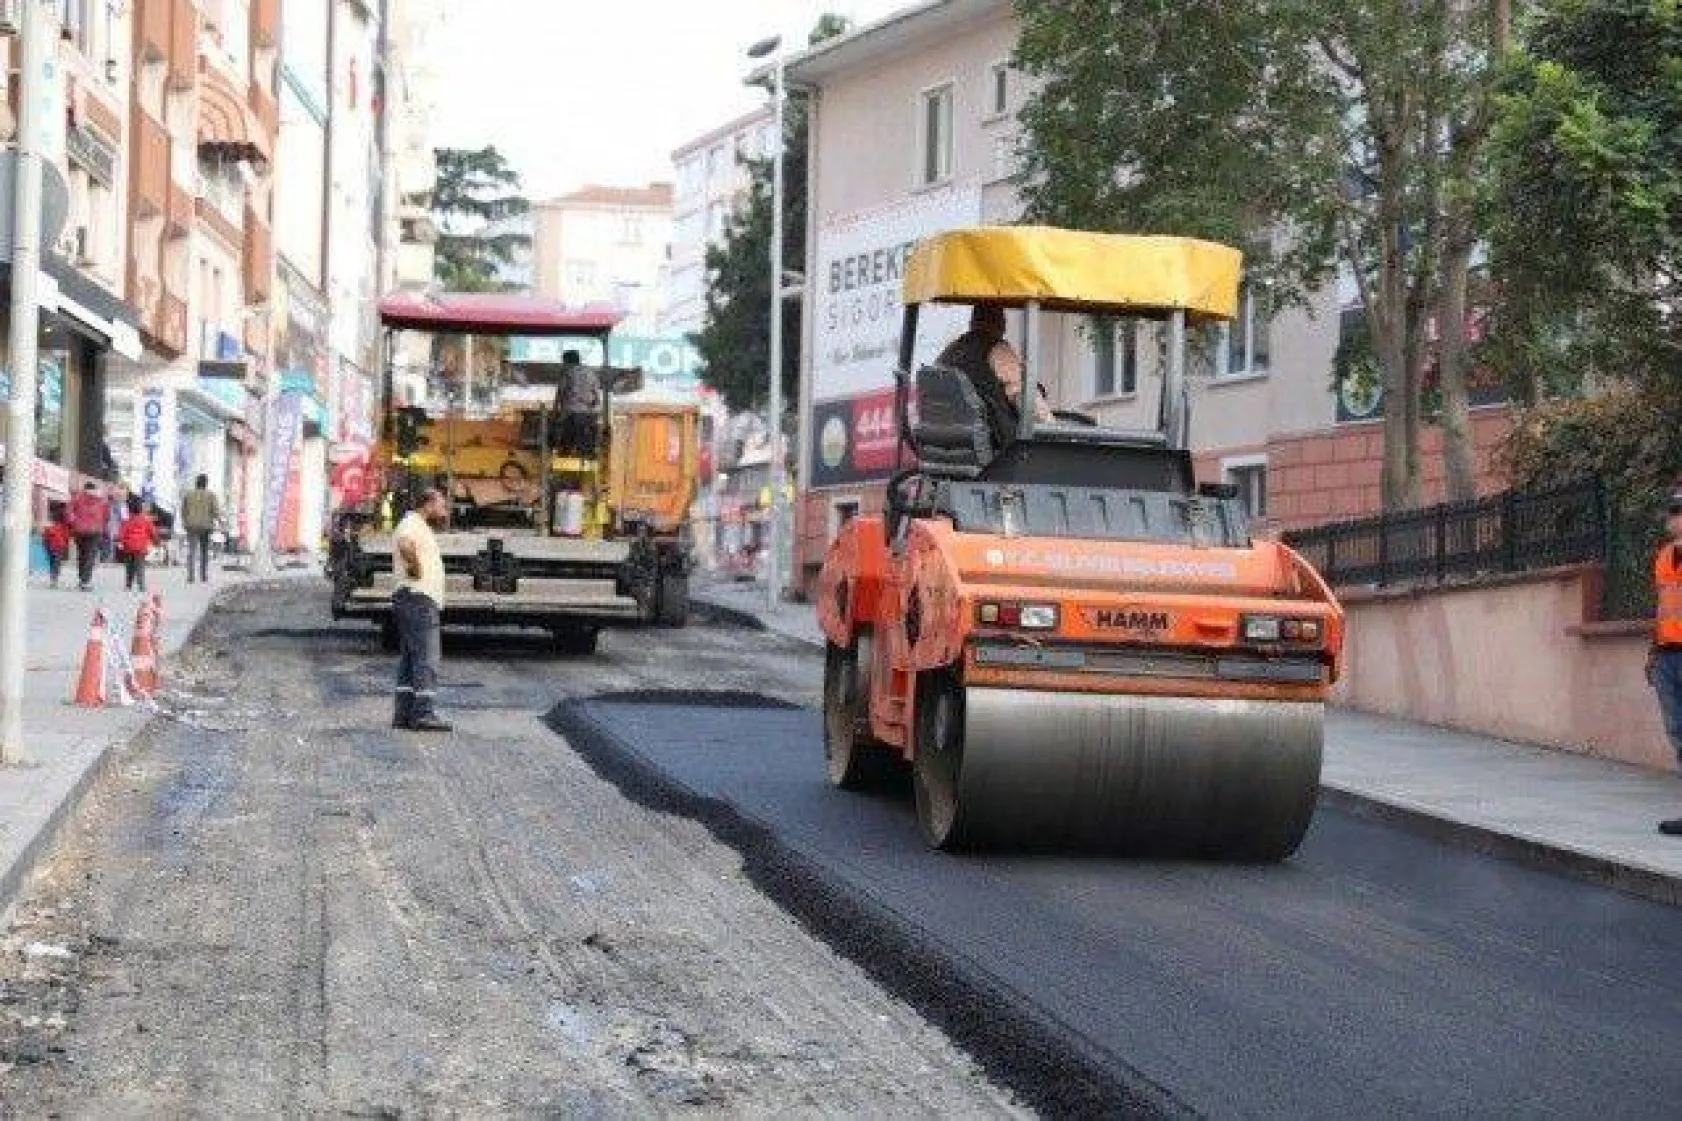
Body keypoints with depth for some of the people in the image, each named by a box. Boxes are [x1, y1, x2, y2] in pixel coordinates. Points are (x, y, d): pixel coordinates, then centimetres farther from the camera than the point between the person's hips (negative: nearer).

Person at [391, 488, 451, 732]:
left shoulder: (421, 528, 22)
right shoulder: (412, 524, -11)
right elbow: (405, 546, -33)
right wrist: (416, 568, -21)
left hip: (423, 601, 11)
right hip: (418, 599, -11)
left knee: (410, 659, 10)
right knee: (426, 657, -14)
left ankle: (403, 713, 11)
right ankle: (424, 714, -18)